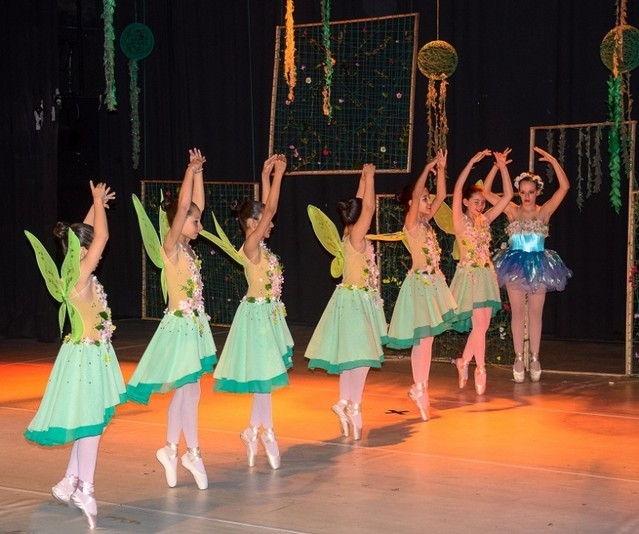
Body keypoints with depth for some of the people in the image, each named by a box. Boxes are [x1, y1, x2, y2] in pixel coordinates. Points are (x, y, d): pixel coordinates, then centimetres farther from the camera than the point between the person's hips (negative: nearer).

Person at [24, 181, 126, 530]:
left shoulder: (76, 271, 5)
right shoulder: (79, 275, -20)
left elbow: (90, 234, 20)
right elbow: (102, 237, -22)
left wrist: (98, 203, 20)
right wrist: (98, 202, -10)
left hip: (93, 352, 10)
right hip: (86, 354, -10)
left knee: (90, 422, 15)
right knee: (91, 422, -2)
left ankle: (70, 482, 24)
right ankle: (85, 491, 7)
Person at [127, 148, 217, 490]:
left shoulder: (187, 248, 8)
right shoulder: (171, 248, -13)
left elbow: (197, 205, 9)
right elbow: (183, 207, -23)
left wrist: (198, 172, 4)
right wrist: (191, 170, -21)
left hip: (195, 326, 8)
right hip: (179, 326, -8)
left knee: (184, 391, 13)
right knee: (190, 391, -1)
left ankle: (170, 449, 22)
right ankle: (193, 452, 11)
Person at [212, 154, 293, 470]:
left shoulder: (259, 246, 8)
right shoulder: (250, 246, -15)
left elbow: (265, 208, 14)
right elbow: (271, 209, -19)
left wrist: (267, 176, 12)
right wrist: (277, 174, -14)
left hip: (269, 313, 9)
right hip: (257, 313, -9)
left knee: (266, 373, 12)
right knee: (264, 373, -2)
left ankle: (254, 430, 20)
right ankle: (266, 432, 7)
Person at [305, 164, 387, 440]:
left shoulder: (349, 235, 5)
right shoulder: (355, 237, -17)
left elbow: (360, 204, 16)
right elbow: (368, 208, -21)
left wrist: (365, 178, 15)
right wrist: (369, 177, -13)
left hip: (359, 299, 9)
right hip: (355, 300, -9)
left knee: (352, 355, 13)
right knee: (361, 355, -4)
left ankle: (345, 403, 18)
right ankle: (353, 407, 2)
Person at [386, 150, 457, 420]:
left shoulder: (425, 221, 10)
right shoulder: (411, 223, -11)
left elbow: (441, 196, 9)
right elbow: (414, 196, -26)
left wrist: (441, 169, 1)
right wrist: (427, 169, -23)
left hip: (433, 282, 8)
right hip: (420, 283, -8)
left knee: (428, 337, 11)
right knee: (422, 338, -5)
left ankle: (421, 387, 18)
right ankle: (419, 388, 4)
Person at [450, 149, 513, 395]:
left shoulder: (485, 220, 10)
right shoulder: (460, 220, -4)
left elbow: (507, 195, 8)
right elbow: (457, 190, -18)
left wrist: (502, 166, -1)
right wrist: (472, 162, -20)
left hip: (486, 275, 6)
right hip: (469, 274, -6)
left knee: (481, 326, 6)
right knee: (479, 324, -9)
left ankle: (464, 361, 24)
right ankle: (480, 369, 1)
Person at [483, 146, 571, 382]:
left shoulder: (544, 212, -3)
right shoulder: (512, 211, -1)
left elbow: (564, 187, -14)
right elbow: (486, 191, -6)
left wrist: (552, 160, -20)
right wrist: (497, 166, -13)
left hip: (538, 264, 0)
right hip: (516, 263, 0)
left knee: (535, 313, 7)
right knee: (518, 312, 6)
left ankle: (534, 358, 16)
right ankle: (519, 358, 13)